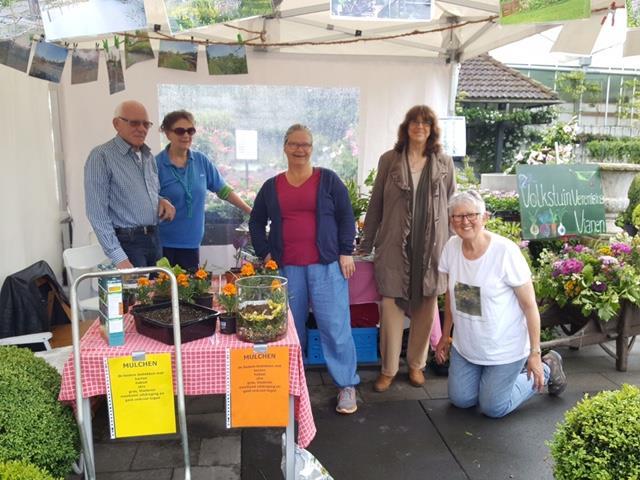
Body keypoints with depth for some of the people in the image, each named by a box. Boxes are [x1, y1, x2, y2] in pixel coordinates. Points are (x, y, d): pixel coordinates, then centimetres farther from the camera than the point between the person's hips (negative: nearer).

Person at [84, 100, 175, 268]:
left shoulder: (148, 156, 11)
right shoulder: (101, 156, -11)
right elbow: (98, 214, -15)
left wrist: (162, 201, 0)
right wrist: (119, 258, -21)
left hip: (154, 239, 7)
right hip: (128, 243, -7)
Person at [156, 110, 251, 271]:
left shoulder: (201, 161, 5)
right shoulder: (157, 164, -7)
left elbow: (223, 190, 11)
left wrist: (251, 212, 10)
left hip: (191, 242, 4)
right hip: (163, 244, -4)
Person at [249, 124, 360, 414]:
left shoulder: (328, 180, 3)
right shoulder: (271, 186, 11)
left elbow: (346, 217, 3)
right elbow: (256, 222, 18)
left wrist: (346, 253, -4)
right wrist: (265, 253, 8)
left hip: (326, 264, -2)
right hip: (287, 267, 3)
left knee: (334, 325, -2)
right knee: (291, 326, 10)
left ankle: (347, 385, 11)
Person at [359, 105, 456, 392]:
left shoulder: (444, 163, 7)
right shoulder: (389, 160, 4)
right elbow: (376, 204, 7)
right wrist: (366, 243, 8)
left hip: (431, 245, 2)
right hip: (394, 245, -1)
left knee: (425, 306, 8)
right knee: (391, 304, 1)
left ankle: (416, 364, 27)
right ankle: (388, 369, 16)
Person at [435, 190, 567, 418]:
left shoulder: (506, 251, -23)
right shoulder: (451, 247, -8)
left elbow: (530, 305, -16)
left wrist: (535, 354, -14)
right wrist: (445, 337, 11)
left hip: (504, 349, -5)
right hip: (464, 345, 5)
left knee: (493, 408, 6)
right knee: (460, 400, 12)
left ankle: (546, 369, 27)